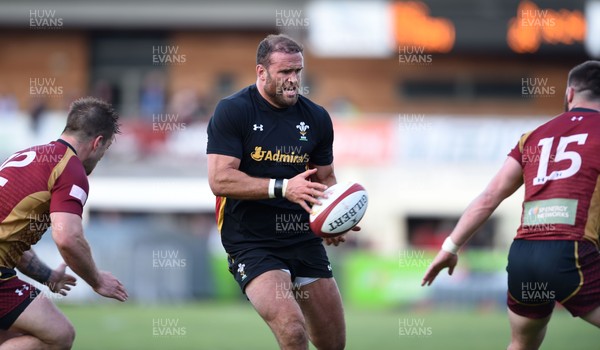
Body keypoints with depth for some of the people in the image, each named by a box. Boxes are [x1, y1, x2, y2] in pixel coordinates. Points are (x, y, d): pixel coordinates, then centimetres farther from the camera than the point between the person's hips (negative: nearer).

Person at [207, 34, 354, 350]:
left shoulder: (316, 117, 7)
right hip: (251, 242, -6)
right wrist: (283, 188, -26)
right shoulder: (232, 111, -8)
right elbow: (219, 179, -17)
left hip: (304, 239, 6)